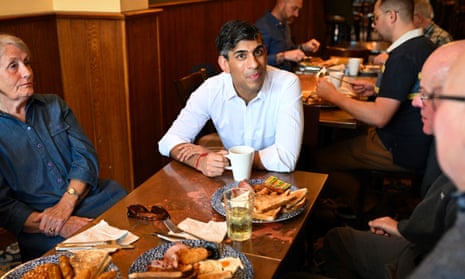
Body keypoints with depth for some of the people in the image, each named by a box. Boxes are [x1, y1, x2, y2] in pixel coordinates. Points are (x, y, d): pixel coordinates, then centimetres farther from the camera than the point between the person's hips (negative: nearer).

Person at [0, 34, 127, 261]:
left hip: (94, 198, 5)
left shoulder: (54, 106, 13)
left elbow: (86, 156, 4)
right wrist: (58, 226, -18)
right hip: (45, 234, -4)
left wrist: (65, 204, -12)